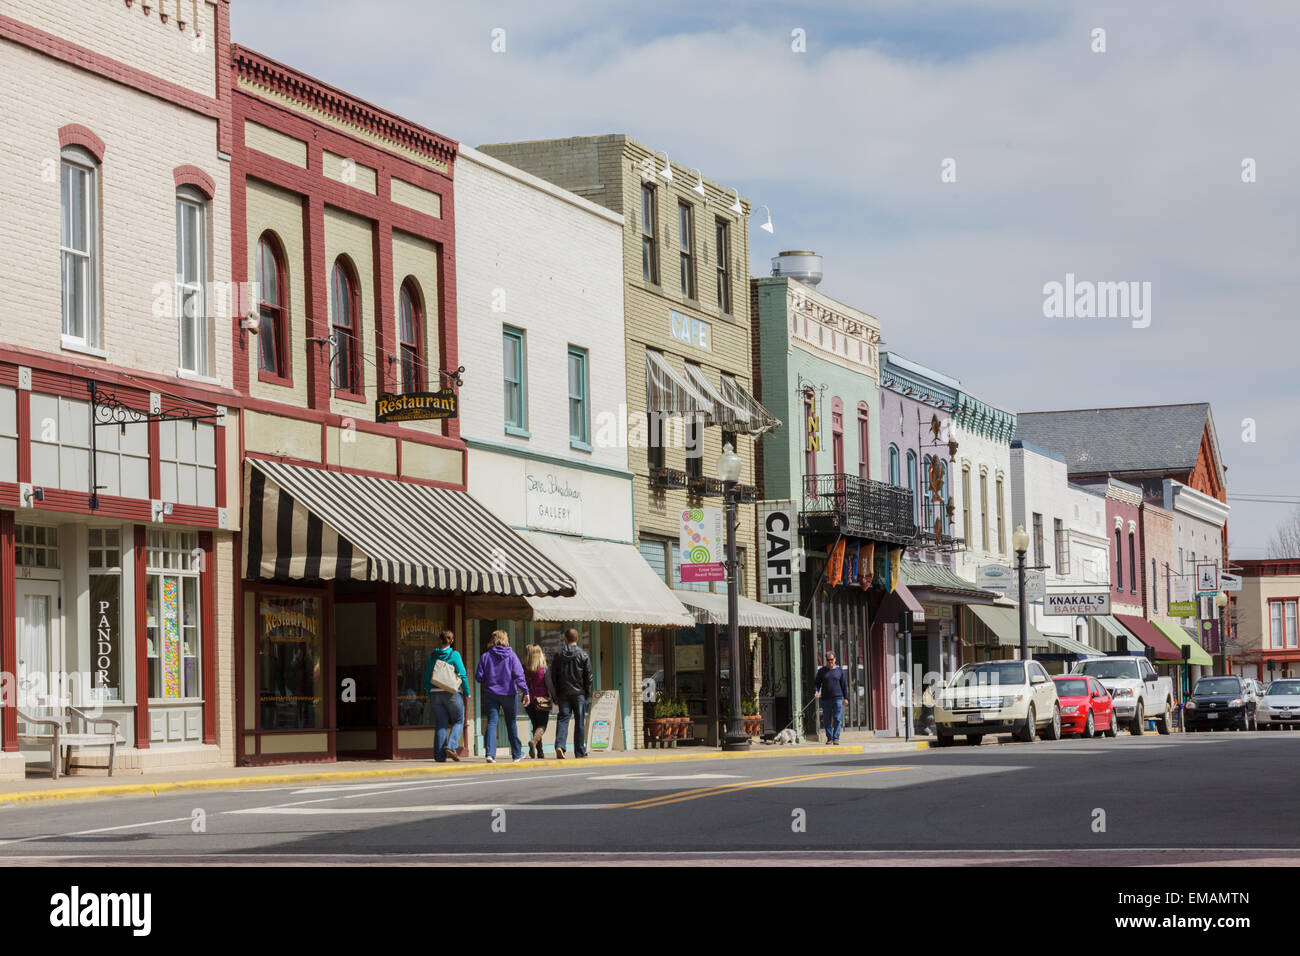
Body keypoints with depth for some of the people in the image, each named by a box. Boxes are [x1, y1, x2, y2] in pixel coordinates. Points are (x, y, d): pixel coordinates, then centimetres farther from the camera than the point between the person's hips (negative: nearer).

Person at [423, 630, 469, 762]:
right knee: (458, 721, 11)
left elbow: (427, 678, 8)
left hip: (436, 693, 4)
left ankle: (439, 755, 3)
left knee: (441, 724, 8)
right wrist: (467, 694, -2)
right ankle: (450, 746, -9)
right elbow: (463, 675, -10)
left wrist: (429, 696, 16)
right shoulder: (454, 655, -6)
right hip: (452, 692, -4)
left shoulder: (432, 656, 6)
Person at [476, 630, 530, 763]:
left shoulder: (486, 656, 1)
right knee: (511, 723, 13)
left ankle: (490, 753, -20)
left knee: (491, 722, -2)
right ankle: (517, 754, 23)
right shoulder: (511, 655, -1)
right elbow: (518, 675, -10)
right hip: (509, 693, 0)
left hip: (490, 694, 0)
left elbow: (478, 677, -1)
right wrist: (525, 692, -11)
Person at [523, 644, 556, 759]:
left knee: (535, 725, 15)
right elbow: (549, 684, -9)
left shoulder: (524, 669, -2)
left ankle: (540, 751, 14)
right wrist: (555, 698, 0)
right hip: (542, 700, -3)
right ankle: (534, 741, -27)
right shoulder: (544, 669, -9)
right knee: (542, 725, 1)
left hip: (529, 701, 3)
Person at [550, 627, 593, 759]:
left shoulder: (558, 655, 5)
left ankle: (559, 746, -20)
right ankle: (580, 752, 8)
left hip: (563, 693, 2)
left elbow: (553, 676, 7)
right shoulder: (583, 655, -2)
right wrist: (588, 694, 5)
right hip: (579, 693, -2)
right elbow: (588, 676, -3)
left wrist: (556, 695, 12)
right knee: (580, 722, 5)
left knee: (562, 719, 1)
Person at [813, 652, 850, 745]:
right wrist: (816, 691, -11)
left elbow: (844, 685, 9)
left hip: (837, 698, -1)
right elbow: (816, 682, 10)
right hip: (825, 699, 1)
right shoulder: (822, 671, 10)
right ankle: (829, 738, 10)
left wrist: (846, 697, 2)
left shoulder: (840, 670, 8)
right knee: (827, 720, 2)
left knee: (837, 719, -7)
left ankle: (836, 738, -5)